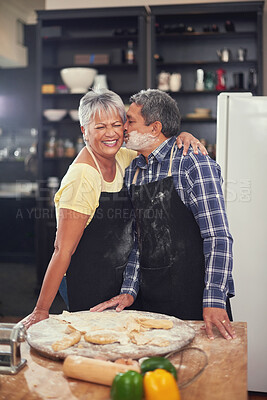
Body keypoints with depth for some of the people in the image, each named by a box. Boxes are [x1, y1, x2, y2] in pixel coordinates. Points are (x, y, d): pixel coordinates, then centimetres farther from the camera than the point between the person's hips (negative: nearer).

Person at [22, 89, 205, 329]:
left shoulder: (122, 158, -2)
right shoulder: (82, 177, -22)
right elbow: (63, 250, -22)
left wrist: (182, 137, -8)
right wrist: (41, 311, -20)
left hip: (122, 281, 7)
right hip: (89, 289, -7)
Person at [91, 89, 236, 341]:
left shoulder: (193, 163, -10)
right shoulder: (131, 171, 9)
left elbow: (218, 236, -15)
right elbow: (134, 237, 12)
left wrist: (214, 301, -22)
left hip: (192, 297, -5)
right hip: (148, 297, 6)